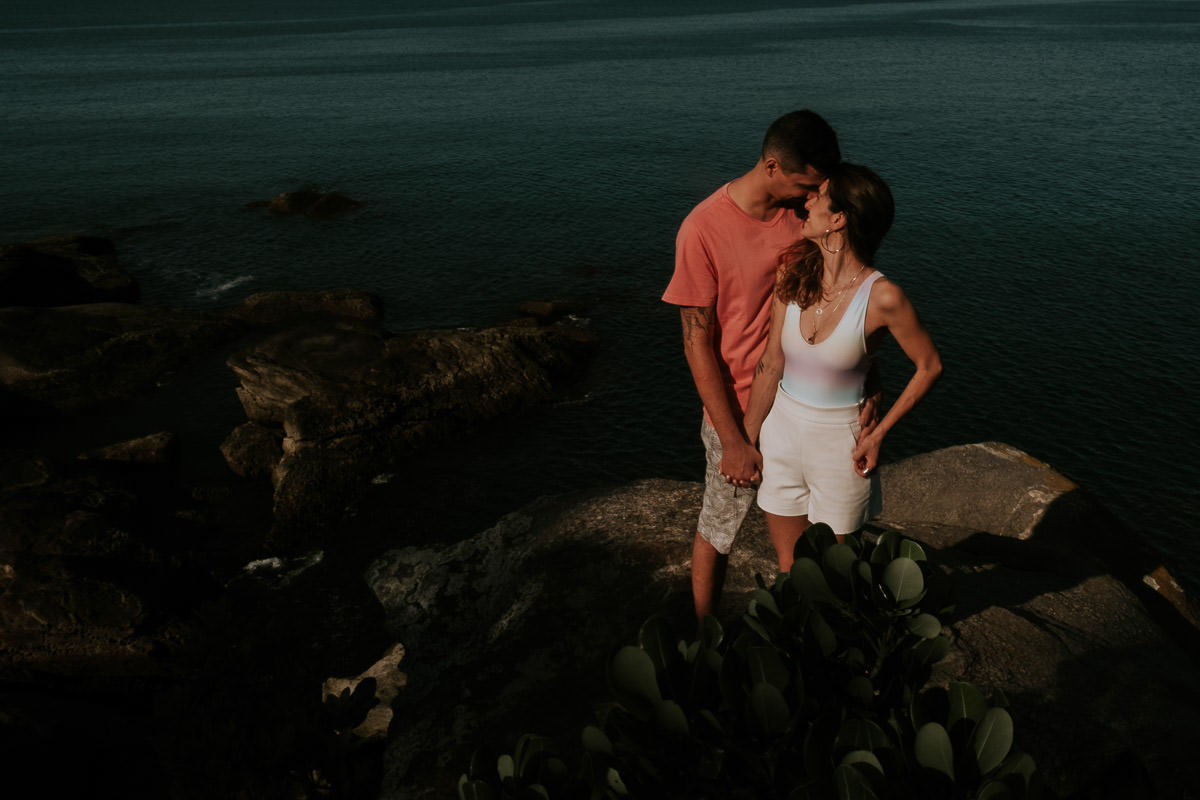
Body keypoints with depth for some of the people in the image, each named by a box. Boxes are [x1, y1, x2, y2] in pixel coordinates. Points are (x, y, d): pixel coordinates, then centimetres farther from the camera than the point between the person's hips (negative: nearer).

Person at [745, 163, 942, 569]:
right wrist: (744, 442, 2)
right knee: (788, 568, 18)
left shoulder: (883, 297, -20)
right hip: (781, 430, 4)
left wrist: (878, 434, -8)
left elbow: (929, 367, -6)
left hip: (839, 444, -4)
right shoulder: (793, 273, -7)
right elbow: (771, 365, -1)